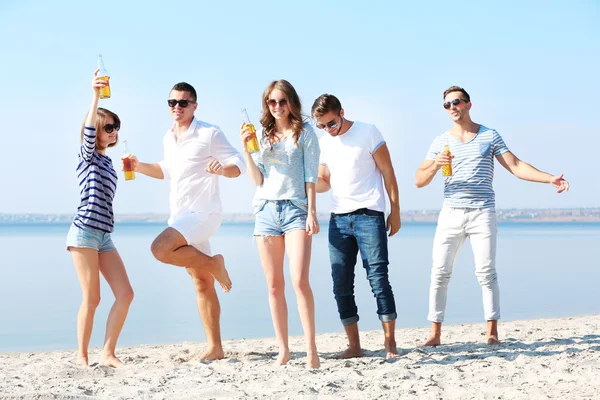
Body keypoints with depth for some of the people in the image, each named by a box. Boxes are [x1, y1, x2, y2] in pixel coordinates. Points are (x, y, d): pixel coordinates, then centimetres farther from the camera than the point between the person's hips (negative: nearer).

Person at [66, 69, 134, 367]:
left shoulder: (107, 161, 20)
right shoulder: (87, 155, 0)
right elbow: (89, 129, -20)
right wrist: (95, 95, -32)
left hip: (104, 236, 7)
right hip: (84, 232, -7)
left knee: (125, 294, -3)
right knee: (92, 298, -6)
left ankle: (107, 353, 3)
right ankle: (81, 357, 4)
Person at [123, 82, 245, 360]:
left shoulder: (209, 133, -8)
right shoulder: (168, 138, 13)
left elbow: (238, 165, -9)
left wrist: (222, 169, -30)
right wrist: (139, 166, 12)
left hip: (202, 213, -8)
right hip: (180, 215, 8)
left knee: (160, 248, -28)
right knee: (202, 284, 9)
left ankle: (213, 264, -6)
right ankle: (215, 347, 13)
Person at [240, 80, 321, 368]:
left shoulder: (304, 133, 5)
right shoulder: (262, 135, 14)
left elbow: (310, 176, 1)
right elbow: (257, 180, 9)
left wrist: (312, 212, -6)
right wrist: (246, 150, -3)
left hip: (295, 208, -4)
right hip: (266, 209, 4)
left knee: (299, 281, -16)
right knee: (274, 285, 3)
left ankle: (311, 350, -12)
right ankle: (283, 350, 8)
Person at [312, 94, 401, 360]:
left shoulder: (367, 133, -2)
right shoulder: (325, 141, 13)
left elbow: (388, 173, -1)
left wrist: (395, 211, -4)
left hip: (369, 215, -5)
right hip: (338, 218, 5)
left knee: (378, 278, -10)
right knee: (341, 285, 2)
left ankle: (390, 344, -6)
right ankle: (354, 346, 8)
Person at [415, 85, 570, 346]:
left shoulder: (490, 136, 8)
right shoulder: (440, 142, 11)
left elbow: (516, 167, 3)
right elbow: (419, 181, 7)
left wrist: (550, 178, -10)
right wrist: (436, 165, -13)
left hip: (482, 214, -2)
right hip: (450, 214, 2)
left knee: (486, 272, -7)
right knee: (440, 273, -4)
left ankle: (492, 332, -1)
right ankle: (435, 334, -1)